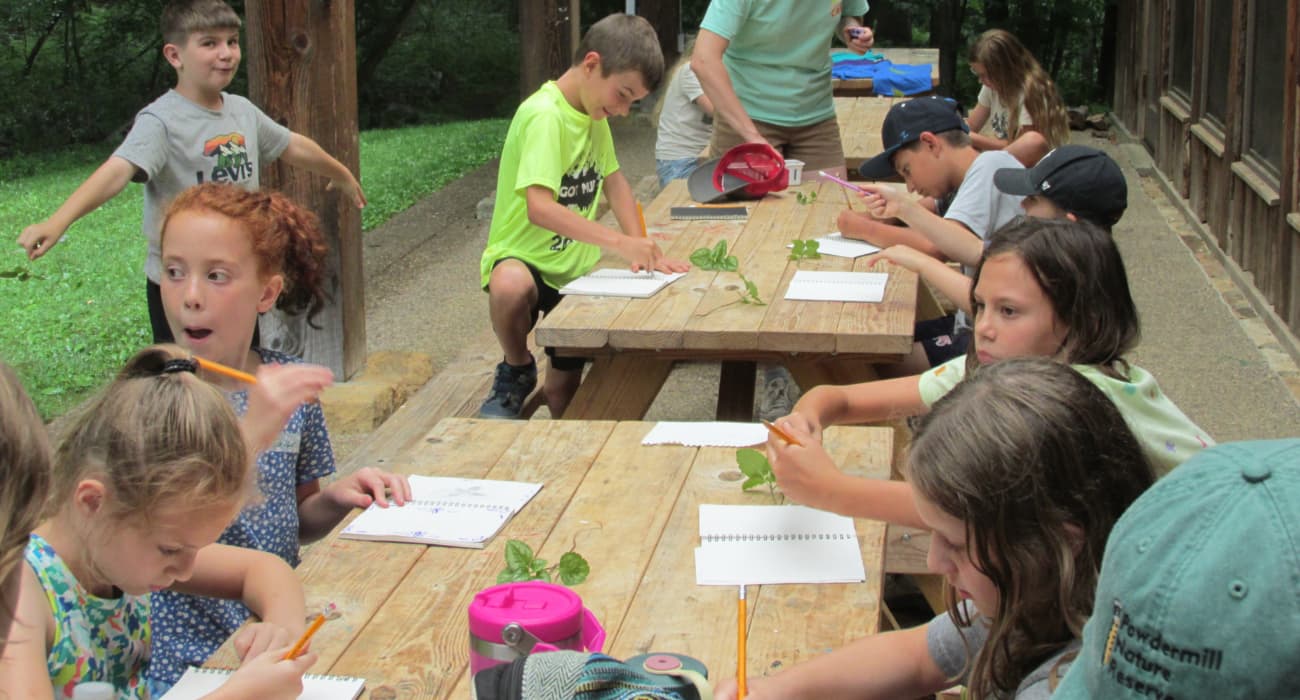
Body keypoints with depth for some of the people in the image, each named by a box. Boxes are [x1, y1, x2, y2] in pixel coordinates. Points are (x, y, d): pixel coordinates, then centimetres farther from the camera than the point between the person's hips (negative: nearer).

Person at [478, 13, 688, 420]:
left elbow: (613, 179, 15)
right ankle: (517, 375, -14)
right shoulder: (545, 115, -25)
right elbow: (539, 208, -36)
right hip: (524, 260, -8)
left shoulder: (593, 113, 3)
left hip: (574, 268, 8)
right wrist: (620, 244, -41)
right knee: (511, 286, -41)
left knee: (565, 391, 8)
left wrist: (641, 249, 0)